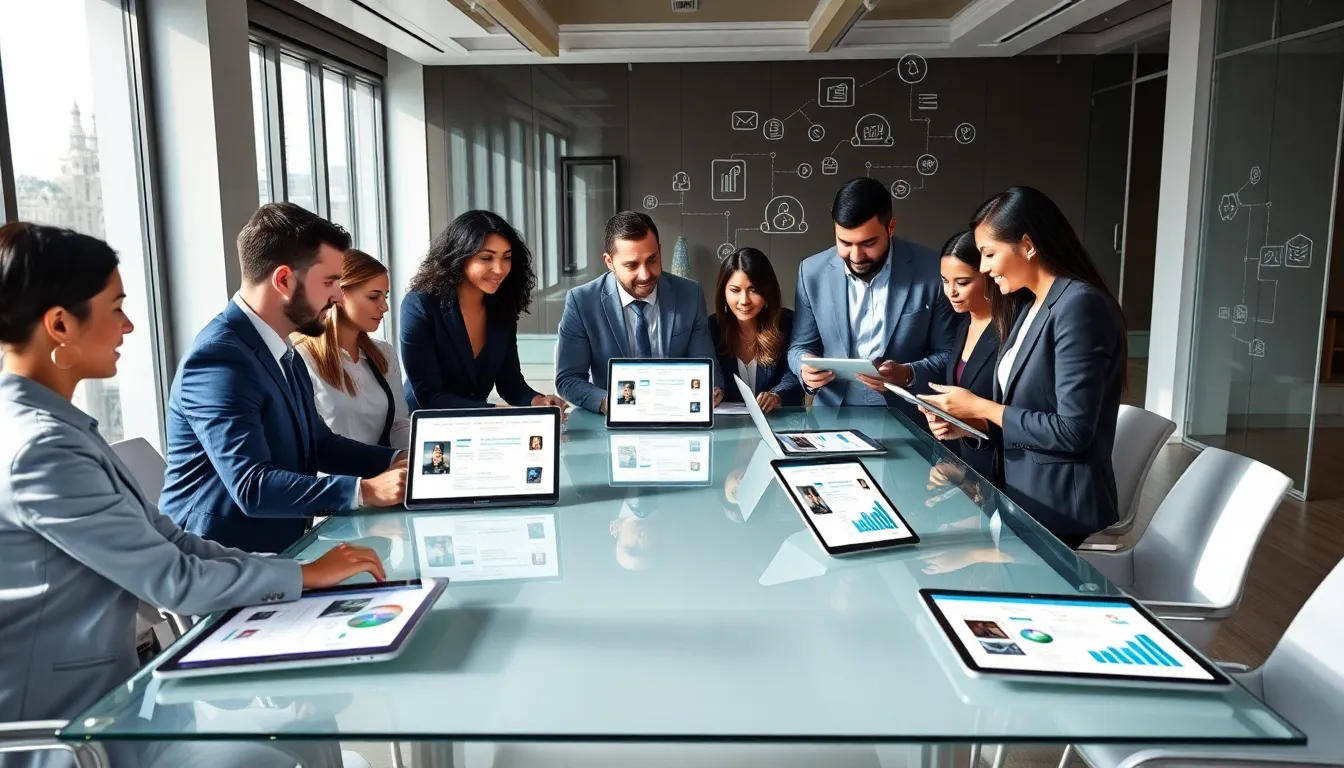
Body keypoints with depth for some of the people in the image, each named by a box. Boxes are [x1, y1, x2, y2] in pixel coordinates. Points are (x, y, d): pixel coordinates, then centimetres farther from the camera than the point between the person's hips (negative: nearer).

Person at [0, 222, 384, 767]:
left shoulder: (51, 425, 7)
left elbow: (163, 538, 6)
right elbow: (173, 581, -20)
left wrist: (286, 568, -3)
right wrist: (306, 575, -9)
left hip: (98, 690, 9)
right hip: (57, 722, -9)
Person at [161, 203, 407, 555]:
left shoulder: (283, 352, 9)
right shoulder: (219, 358, -20)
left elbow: (319, 444, 15)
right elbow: (252, 487, -27)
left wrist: (397, 461, 1)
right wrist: (365, 490, -29)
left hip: (277, 549, 8)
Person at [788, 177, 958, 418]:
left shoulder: (932, 270, -7)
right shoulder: (813, 272, -1)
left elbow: (948, 353, 0)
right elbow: (801, 347, 8)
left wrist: (908, 375, -18)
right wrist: (806, 368, -13)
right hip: (833, 416, 3)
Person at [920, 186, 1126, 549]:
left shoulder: (1079, 306, -19)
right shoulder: (1026, 306, 10)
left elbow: (1072, 432, -23)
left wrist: (981, 407, -15)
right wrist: (968, 424, -5)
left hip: (1060, 513, -8)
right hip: (1021, 495, 8)